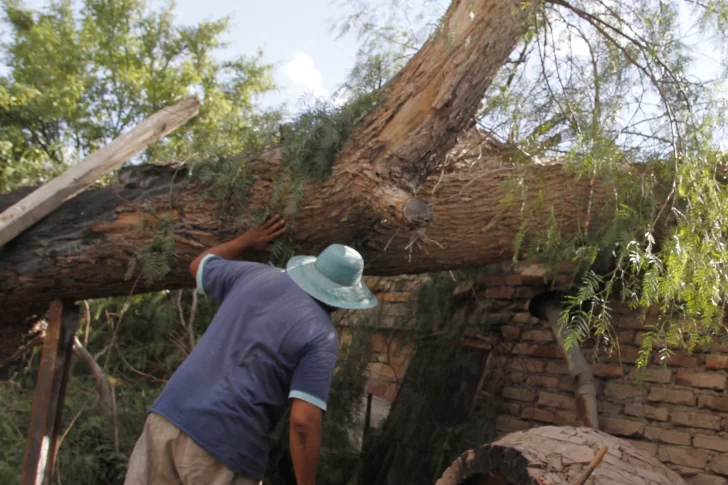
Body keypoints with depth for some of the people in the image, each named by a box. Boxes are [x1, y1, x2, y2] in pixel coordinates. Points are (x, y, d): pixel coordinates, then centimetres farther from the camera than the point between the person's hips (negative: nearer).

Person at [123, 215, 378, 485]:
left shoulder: (255, 275, 8)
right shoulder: (321, 336, -9)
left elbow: (199, 265, 28)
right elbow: (304, 423, -16)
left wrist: (246, 241, 40)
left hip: (168, 417, 6)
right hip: (224, 450, -5)